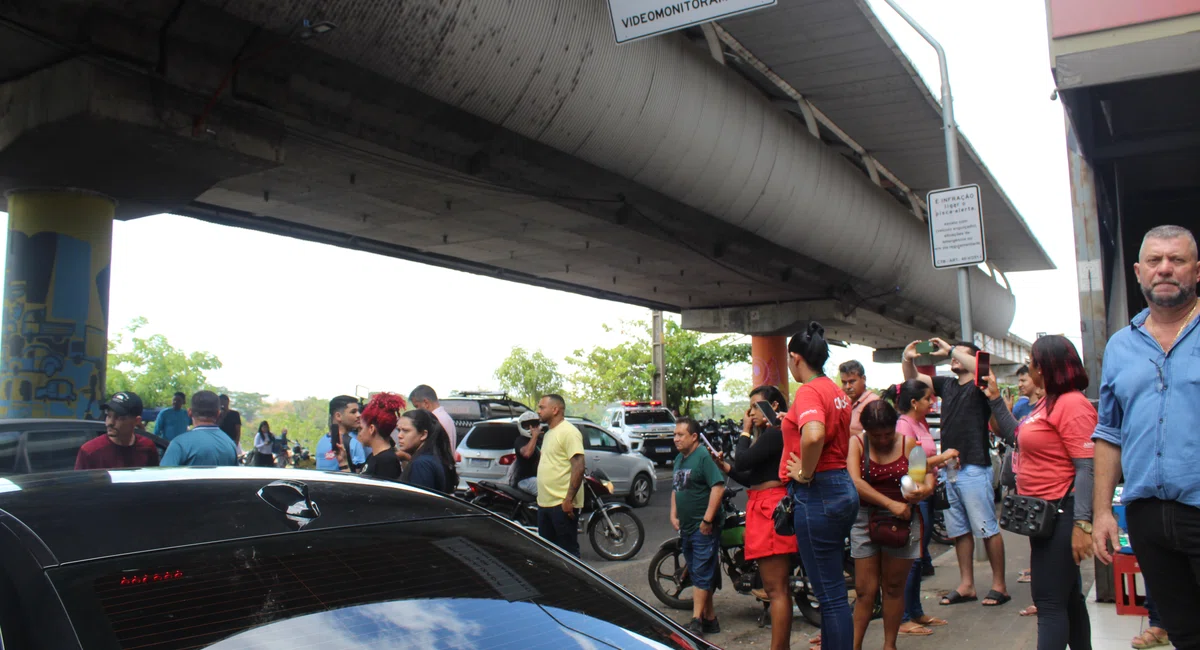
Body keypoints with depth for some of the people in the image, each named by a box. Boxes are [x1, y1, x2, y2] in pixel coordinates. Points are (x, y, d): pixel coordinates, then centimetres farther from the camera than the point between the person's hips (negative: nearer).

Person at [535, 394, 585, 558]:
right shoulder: (549, 433, 17)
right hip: (544, 502, 10)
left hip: (562, 504, -10)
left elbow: (578, 467, -21)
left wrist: (569, 499, -24)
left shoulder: (568, 432, -14)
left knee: (568, 550, -4)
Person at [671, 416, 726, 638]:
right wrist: (673, 515, 10)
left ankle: (696, 622, -5)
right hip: (686, 528, 9)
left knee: (702, 575, -7)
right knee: (696, 575, 13)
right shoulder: (679, 459, 13)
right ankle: (710, 619, 22)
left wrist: (707, 520, -22)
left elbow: (718, 487, -21)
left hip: (704, 528, -9)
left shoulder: (704, 456, -14)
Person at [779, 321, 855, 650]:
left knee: (830, 593, -3)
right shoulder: (836, 392, 13)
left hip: (816, 494, -10)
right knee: (831, 588, 19)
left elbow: (814, 435, -35)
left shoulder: (808, 391, -15)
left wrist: (805, 474, -19)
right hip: (843, 488, 10)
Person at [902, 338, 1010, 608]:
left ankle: (999, 585, 6)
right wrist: (907, 359, 0)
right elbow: (912, 378, 20)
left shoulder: (979, 386, -3)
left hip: (974, 469, -7)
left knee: (988, 529, -2)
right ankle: (966, 585, 20)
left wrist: (950, 350, -20)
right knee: (959, 531, 12)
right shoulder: (947, 385, 15)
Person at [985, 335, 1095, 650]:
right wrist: (995, 398, 20)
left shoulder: (1072, 404, -18)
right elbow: (1015, 435, 24)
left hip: (1059, 514, -10)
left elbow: (1087, 468, -23)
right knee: (1067, 597, 20)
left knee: (1050, 602, -7)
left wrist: (1082, 524, -27)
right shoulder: (1048, 403, 13)